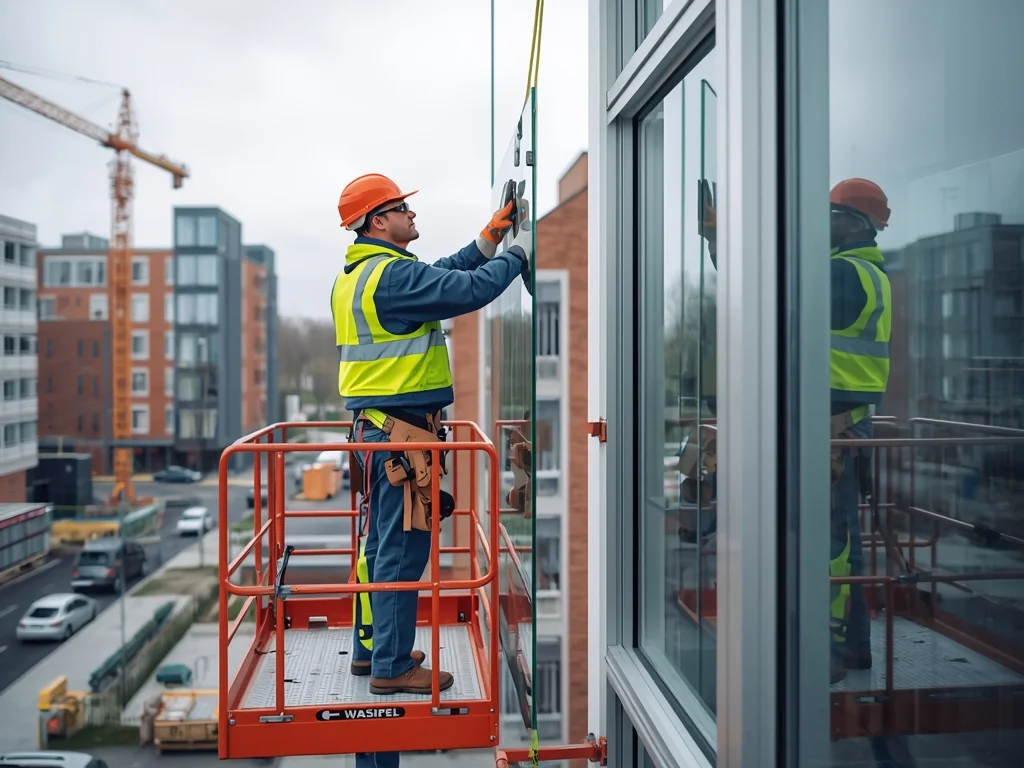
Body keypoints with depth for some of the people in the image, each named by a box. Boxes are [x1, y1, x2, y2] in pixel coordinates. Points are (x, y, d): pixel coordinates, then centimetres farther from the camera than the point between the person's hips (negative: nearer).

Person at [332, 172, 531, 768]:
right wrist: (518, 252, -7)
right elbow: (468, 290, -22)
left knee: (382, 544, 18)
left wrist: (488, 240, 15)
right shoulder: (392, 273, -17)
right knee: (403, 550, -3)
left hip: (375, 428, 11)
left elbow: (441, 277, 18)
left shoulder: (358, 274, 16)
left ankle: (372, 647, 29)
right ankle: (393, 667, 6)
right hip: (402, 430, -10)